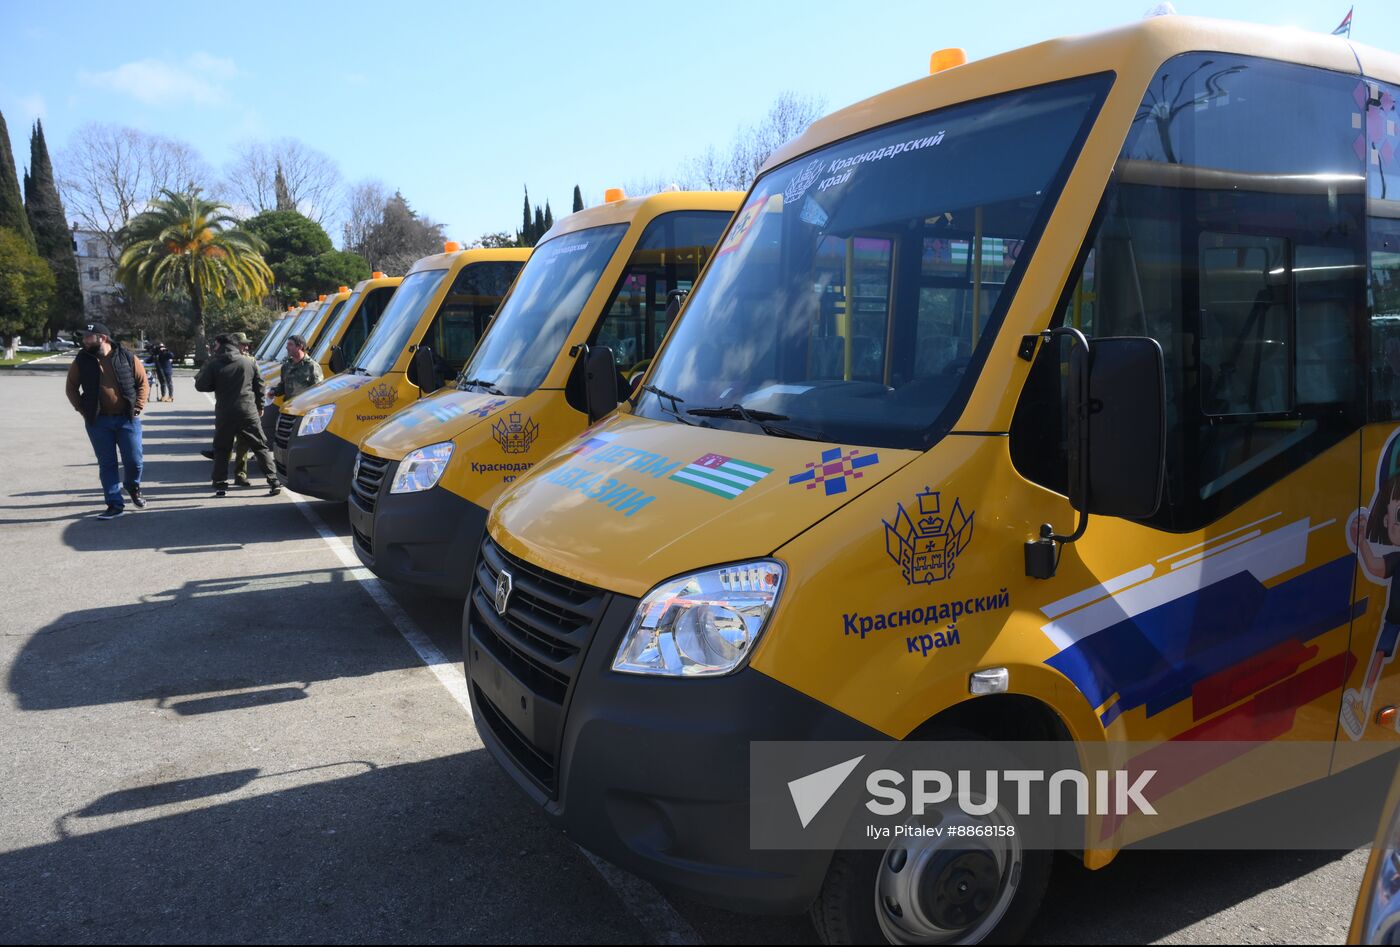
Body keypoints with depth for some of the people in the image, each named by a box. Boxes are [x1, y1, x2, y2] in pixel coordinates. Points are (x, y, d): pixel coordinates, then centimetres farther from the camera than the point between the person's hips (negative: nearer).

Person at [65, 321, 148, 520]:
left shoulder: (127, 357, -3)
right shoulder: (81, 361, 1)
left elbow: (143, 383, 3)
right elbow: (71, 388, 12)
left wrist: (138, 407, -5)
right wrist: (82, 409, 1)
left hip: (127, 418, -1)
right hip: (98, 421, 1)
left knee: (134, 460, 1)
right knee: (107, 464, 4)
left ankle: (134, 488, 32)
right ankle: (115, 504, 11)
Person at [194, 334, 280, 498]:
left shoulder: (213, 364, -3)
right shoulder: (250, 362, 4)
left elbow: (201, 385, -3)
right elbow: (259, 386, 8)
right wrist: (259, 406, 20)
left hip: (224, 414, -1)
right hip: (248, 412, 1)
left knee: (221, 449, 13)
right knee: (260, 447, 6)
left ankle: (220, 486, 8)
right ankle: (273, 482, 0)